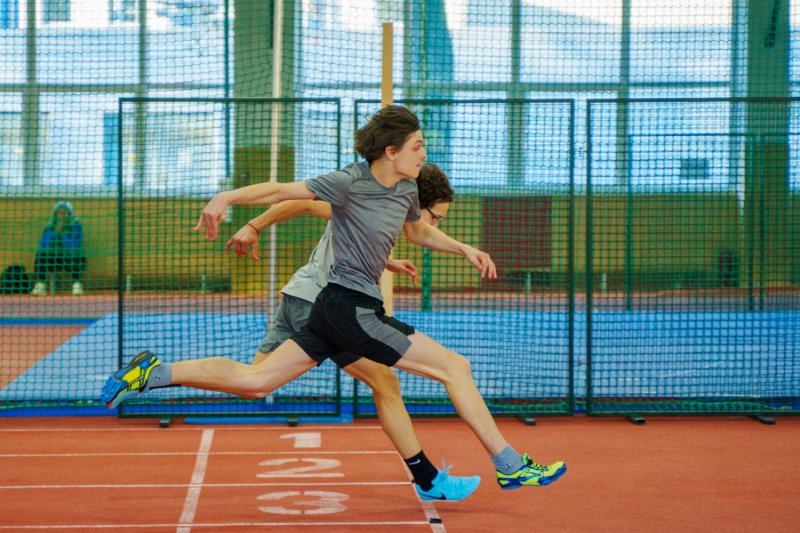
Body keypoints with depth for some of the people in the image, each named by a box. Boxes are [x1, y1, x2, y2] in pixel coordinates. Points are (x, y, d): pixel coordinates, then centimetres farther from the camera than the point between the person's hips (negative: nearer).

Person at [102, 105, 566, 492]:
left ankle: (153, 372, 11)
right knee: (455, 367, -5)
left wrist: (463, 249, 18)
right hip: (351, 308, -9)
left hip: (338, 310, 9)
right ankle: (510, 465, 3)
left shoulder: (407, 191, 11)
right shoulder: (350, 182, -14)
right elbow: (282, 191, -14)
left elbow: (421, 232, 30)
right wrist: (226, 198, -23)